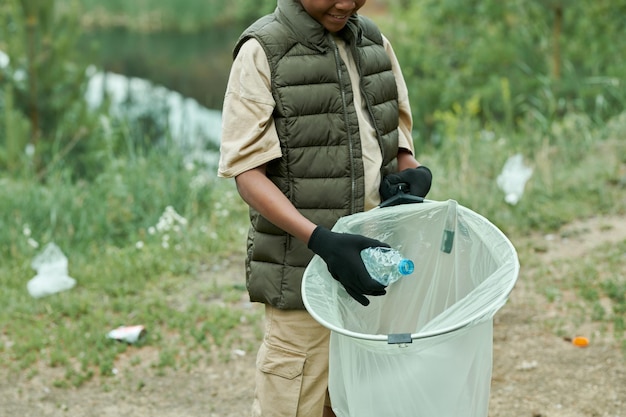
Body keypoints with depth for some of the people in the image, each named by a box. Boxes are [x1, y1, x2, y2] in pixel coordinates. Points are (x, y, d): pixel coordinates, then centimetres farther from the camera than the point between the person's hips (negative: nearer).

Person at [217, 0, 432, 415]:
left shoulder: (374, 41, 10)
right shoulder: (263, 51, -7)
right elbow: (248, 172, -13)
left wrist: (412, 172, -5)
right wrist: (320, 239, -27)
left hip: (373, 263, 6)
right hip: (306, 272, -5)